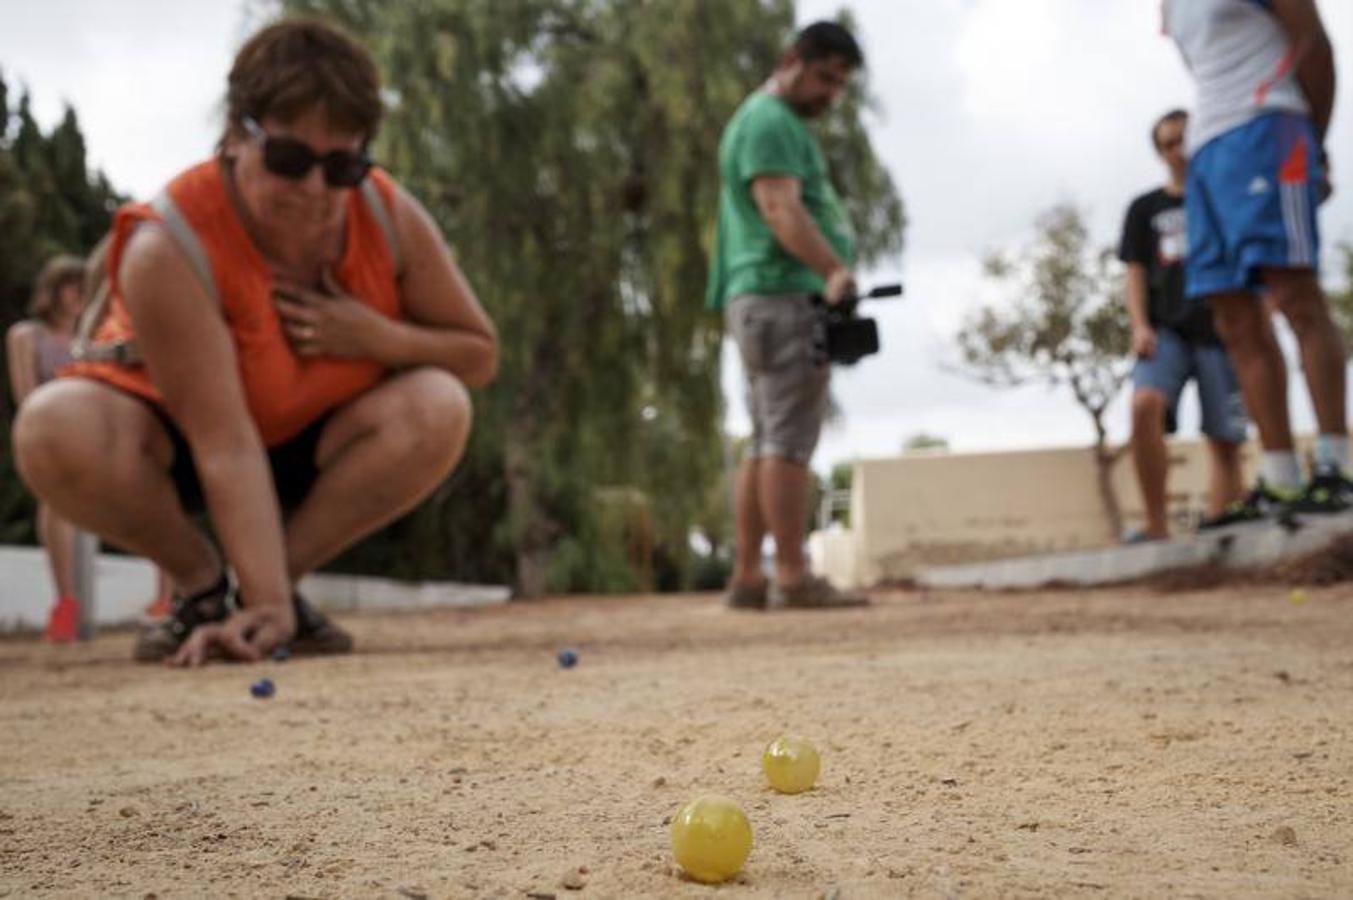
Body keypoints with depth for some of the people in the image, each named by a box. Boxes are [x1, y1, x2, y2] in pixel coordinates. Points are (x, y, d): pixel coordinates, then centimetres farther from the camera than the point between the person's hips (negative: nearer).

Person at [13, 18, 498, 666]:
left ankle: (266, 577, -11)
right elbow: (226, 446, -36)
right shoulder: (168, 248, -31)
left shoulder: (392, 218, -18)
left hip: (311, 446, 3)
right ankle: (204, 581, -7)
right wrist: (268, 605, -43)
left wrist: (377, 338, -27)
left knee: (438, 405, -27)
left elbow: (481, 355, -7)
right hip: (177, 444, -3)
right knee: (55, 426, -35)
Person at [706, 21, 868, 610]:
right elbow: (780, 208, -22)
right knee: (789, 440, -12)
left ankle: (746, 579, 10)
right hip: (784, 296, -10)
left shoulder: (778, 122, 27)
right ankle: (793, 578, -13)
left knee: (765, 444, 8)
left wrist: (830, 272, 19)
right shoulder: (770, 121, -7)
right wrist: (834, 269, -34)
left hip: (763, 301, 10)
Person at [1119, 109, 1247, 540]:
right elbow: (1136, 274, 11)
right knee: (1145, 405, -26)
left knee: (1225, 441, -5)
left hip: (1221, 332, 1)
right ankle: (1156, 526, -22)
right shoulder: (1145, 209, 16)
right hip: (1167, 330, -1)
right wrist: (1140, 326, -6)